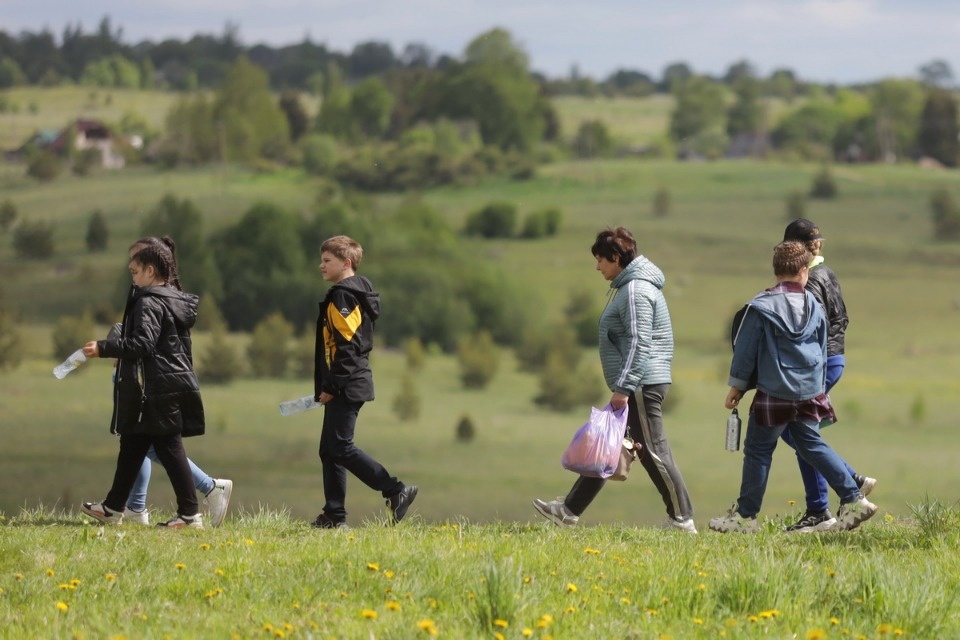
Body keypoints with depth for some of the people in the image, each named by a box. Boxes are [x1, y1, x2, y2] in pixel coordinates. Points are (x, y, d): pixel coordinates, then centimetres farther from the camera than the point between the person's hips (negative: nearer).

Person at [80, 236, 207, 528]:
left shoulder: (149, 303, -14)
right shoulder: (177, 301, 15)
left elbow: (142, 344, -25)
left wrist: (103, 348, -23)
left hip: (156, 389, -10)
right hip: (177, 382, 10)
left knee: (169, 448, -6)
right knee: (132, 446, 16)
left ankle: (190, 513, -6)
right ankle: (113, 507, 23)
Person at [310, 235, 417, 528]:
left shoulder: (342, 295, -13)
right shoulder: (358, 292, 18)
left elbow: (346, 345, -20)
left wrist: (331, 387, -19)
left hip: (346, 386, -10)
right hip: (347, 387, 10)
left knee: (340, 448, -11)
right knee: (330, 450, 11)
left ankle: (396, 491, -12)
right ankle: (334, 515, 11)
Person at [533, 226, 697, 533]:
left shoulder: (636, 291, -16)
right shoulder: (627, 286, 17)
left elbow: (639, 344, -22)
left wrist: (623, 387, -24)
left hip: (642, 384, -11)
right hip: (633, 386, 11)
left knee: (653, 452, -7)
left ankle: (682, 519, -2)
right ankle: (570, 510, 18)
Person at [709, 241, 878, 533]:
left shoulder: (761, 306, -10)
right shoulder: (813, 306, 6)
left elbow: (745, 348, -5)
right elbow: (822, 352, 15)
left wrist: (737, 385, 7)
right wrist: (819, 388, 25)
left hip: (773, 394, -5)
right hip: (810, 393, 5)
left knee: (758, 450, 5)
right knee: (812, 444, 17)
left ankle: (745, 515, 10)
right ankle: (853, 500, 10)